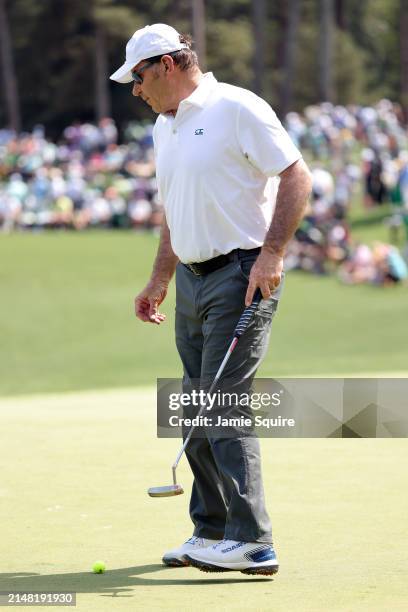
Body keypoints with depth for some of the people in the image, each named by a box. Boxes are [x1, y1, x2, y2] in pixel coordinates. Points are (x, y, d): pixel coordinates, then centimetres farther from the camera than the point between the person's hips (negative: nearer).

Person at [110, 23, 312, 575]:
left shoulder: (238, 109, -10)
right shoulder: (163, 128, 16)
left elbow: (296, 177, -13)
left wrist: (272, 254, -20)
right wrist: (159, 281, 23)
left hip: (241, 276, -9)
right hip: (192, 278, 9)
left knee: (224, 406, -13)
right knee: (196, 408, 10)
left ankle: (252, 543, -12)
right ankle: (211, 530, 20)